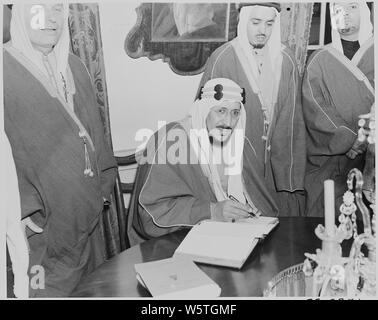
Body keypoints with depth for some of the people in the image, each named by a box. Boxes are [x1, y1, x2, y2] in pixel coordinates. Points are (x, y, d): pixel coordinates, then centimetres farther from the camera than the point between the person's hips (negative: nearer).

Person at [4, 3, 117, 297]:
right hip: (41, 222, -6)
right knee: (48, 287, 1)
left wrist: (103, 183, 12)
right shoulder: (8, 67, -8)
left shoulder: (73, 66, 13)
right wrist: (24, 207, -19)